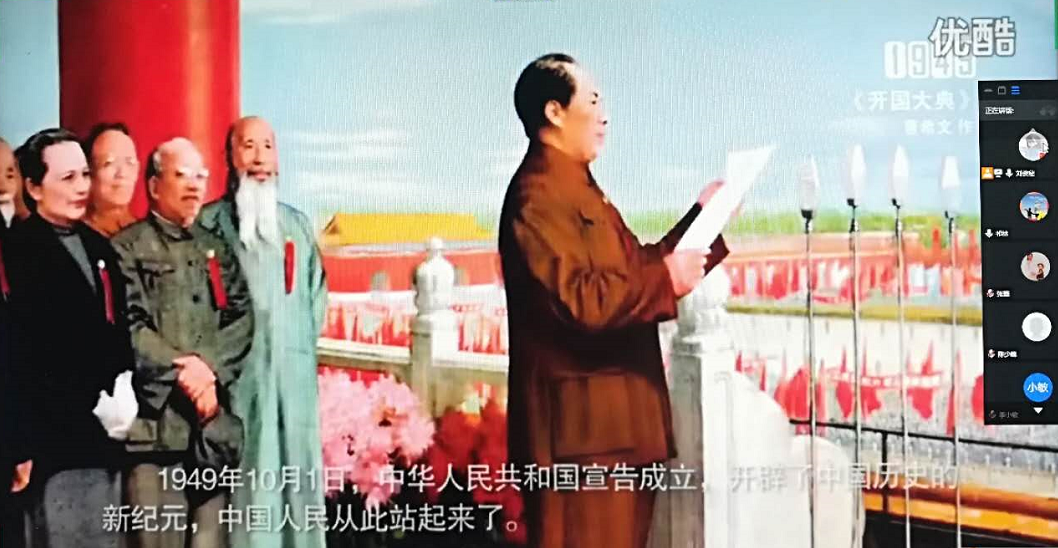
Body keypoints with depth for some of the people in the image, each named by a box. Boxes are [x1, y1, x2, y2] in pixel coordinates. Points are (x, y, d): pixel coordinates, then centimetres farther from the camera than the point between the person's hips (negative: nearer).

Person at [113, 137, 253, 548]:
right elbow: (128, 326, -7)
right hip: (156, 416, -4)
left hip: (214, 419, 5)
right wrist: (182, 369, -13)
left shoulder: (217, 248, 20)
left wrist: (210, 370, -8)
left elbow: (242, 318, 8)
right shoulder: (128, 247, 4)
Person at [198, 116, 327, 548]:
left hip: (295, 373, 4)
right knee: (243, 482, -5)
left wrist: (305, 339, 12)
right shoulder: (208, 223, 1)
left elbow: (317, 290, 21)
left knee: (298, 475, 5)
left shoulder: (297, 224, 16)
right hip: (236, 374, -4)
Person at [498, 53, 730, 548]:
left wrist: (703, 217, 18)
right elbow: (578, 301, -25)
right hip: (580, 428, -11)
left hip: (614, 423, 11)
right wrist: (667, 279, -18)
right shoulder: (538, 195, -15)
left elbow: (637, 266, 24)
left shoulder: (579, 189, 20)